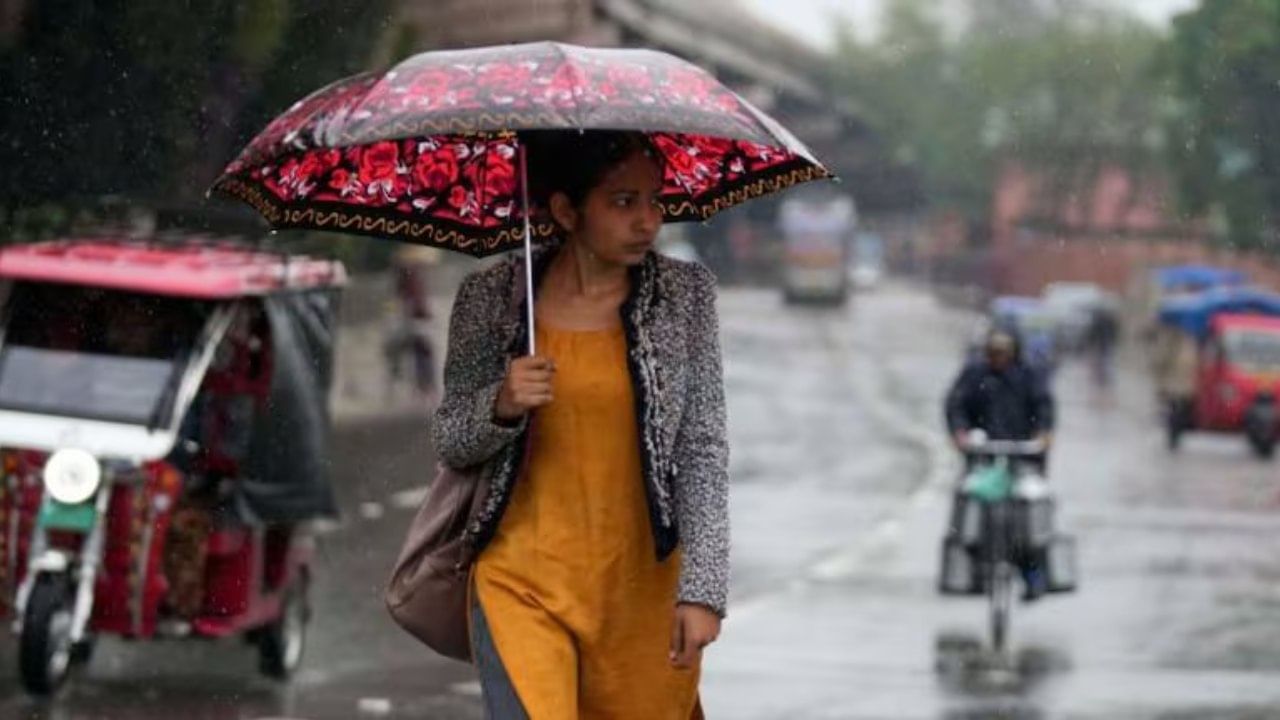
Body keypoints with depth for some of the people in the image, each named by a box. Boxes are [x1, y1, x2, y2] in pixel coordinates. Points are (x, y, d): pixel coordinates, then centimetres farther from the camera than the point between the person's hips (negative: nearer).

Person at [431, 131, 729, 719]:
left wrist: (703, 587, -10)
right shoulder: (491, 299, -2)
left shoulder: (684, 295, 0)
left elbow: (704, 448, -2)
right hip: (521, 582, -1)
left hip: (643, 587, 1)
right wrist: (501, 406, -16)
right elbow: (451, 445, 6)